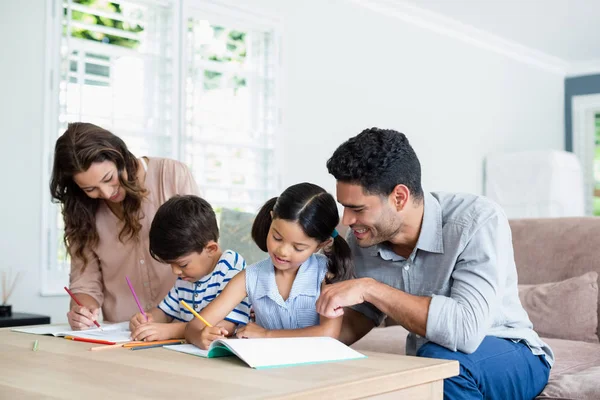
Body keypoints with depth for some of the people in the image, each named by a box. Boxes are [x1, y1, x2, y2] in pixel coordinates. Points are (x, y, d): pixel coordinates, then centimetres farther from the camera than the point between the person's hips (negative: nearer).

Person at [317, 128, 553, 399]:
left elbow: (466, 330, -39)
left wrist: (369, 288, -36)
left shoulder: (479, 222, -27)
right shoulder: (364, 237, -11)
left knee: (441, 356, -36)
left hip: (512, 359, -4)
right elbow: (366, 313, 6)